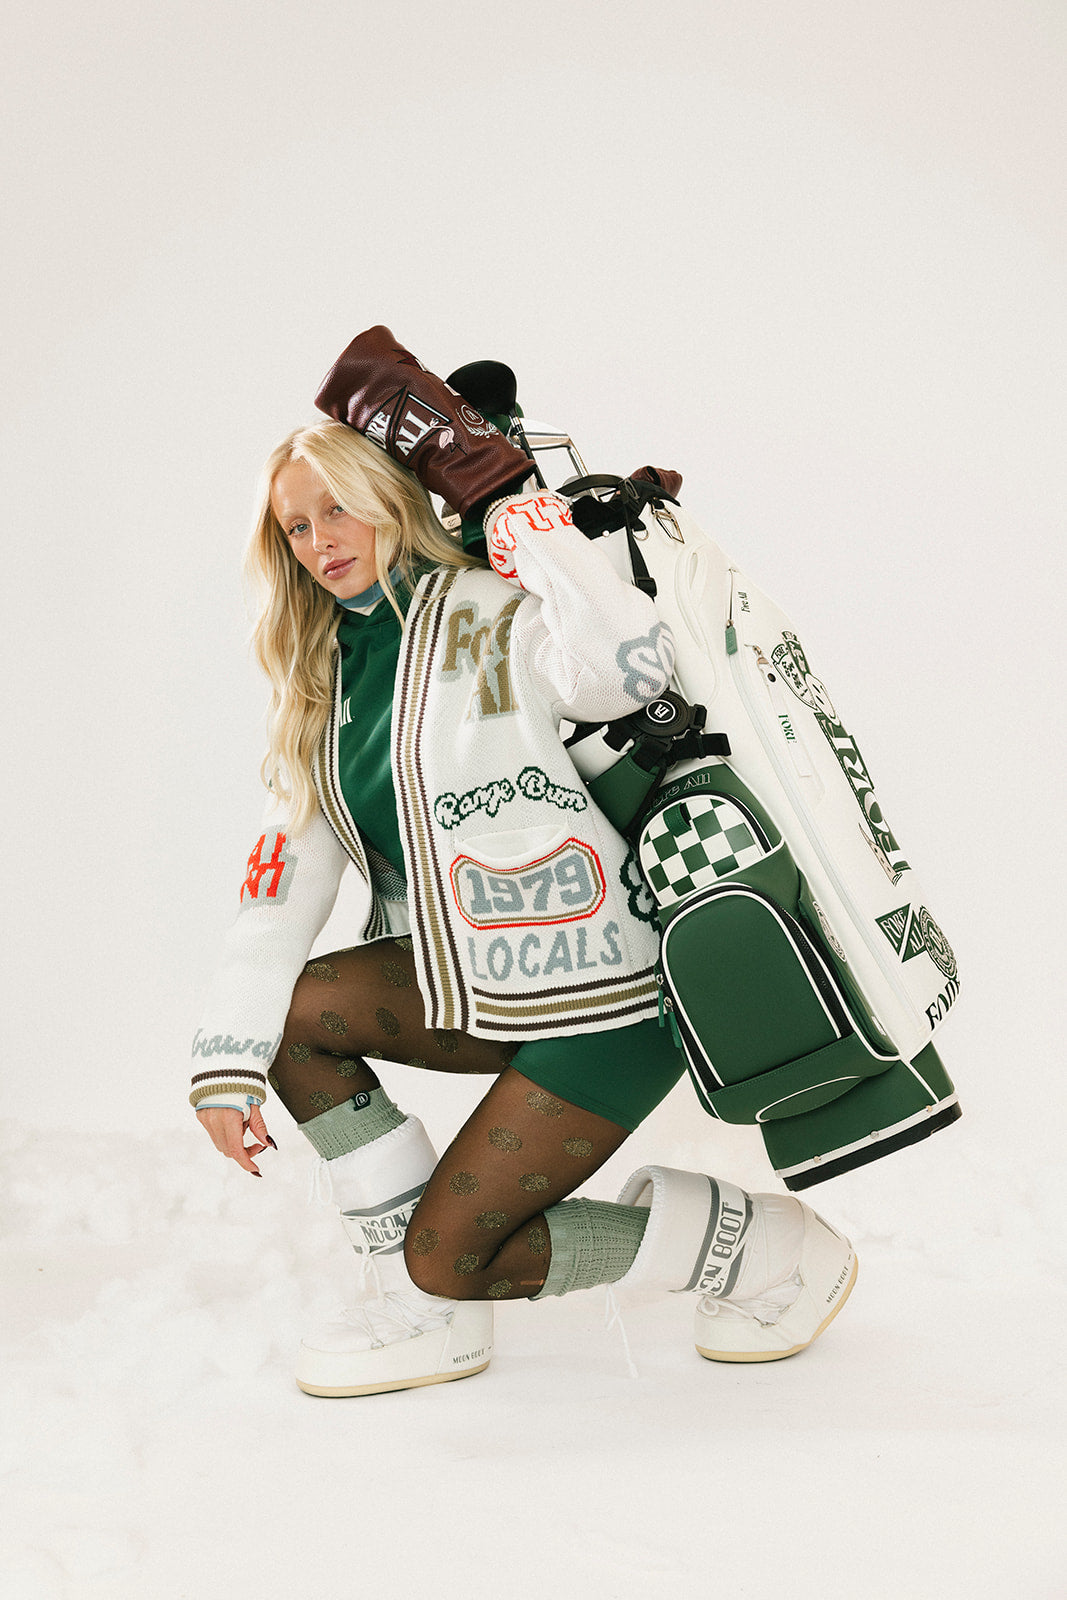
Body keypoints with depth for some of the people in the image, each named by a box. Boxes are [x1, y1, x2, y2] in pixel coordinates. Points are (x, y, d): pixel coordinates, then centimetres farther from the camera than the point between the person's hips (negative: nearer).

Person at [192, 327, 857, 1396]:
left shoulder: (487, 620, -14)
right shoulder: (321, 684, 8)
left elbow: (628, 661, -36)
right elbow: (286, 873, 2)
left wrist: (513, 508, -24)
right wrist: (228, 1057, -5)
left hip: (609, 996, -8)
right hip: (479, 983, 8)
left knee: (453, 1253, -7)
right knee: (291, 1010, -5)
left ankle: (755, 1247, 10)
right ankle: (422, 1320, 8)